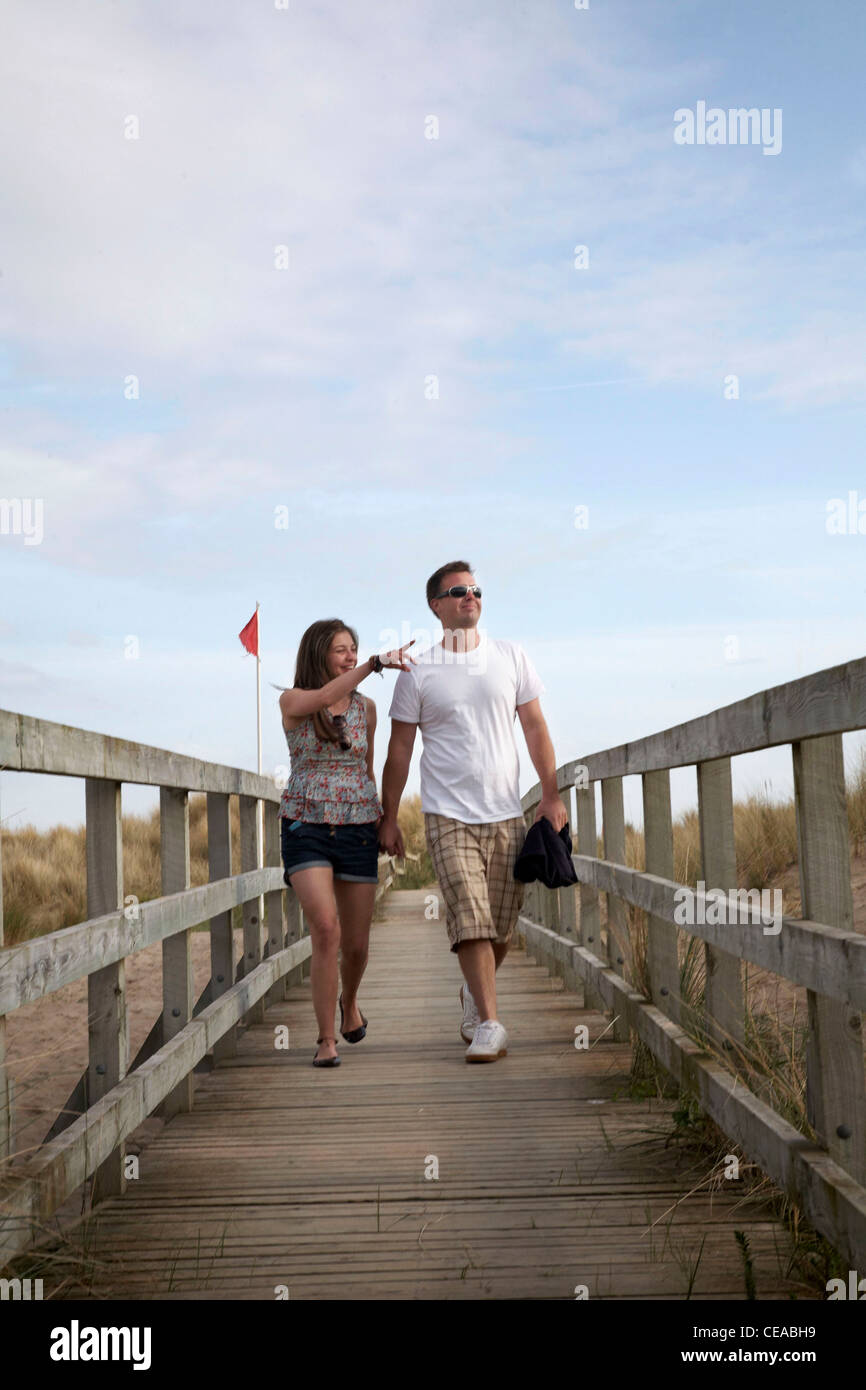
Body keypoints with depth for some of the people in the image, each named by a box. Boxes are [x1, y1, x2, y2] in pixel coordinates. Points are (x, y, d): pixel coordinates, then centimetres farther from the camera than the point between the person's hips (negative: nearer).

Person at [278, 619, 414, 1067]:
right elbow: (323, 698, -26)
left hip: (357, 831, 3)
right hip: (306, 829, -3)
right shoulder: (292, 702, -3)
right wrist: (377, 663, -35)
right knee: (326, 930, -21)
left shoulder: (366, 708, 8)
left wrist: (381, 821, 15)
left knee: (356, 944, 6)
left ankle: (349, 1002, 40)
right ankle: (326, 1040, -7)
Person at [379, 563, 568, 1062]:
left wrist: (551, 794, 5)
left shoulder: (511, 658, 8)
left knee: (502, 927, 7)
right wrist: (389, 817, 5)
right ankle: (488, 1022, -7)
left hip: (506, 814, 3)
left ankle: (475, 993, 33)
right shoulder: (417, 671, 2)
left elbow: (536, 728, 11)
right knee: (471, 920, -12)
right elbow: (400, 749, 5)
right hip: (448, 814, -2)